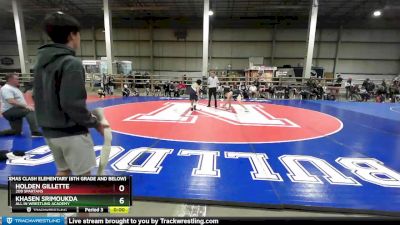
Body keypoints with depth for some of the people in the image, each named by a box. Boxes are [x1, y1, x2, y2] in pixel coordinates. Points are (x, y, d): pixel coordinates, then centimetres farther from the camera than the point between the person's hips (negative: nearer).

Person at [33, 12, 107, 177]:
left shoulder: (41, 62, 8)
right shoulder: (71, 63, -17)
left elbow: (39, 97, 12)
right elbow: (72, 104, -23)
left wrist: (50, 121, 20)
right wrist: (94, 123, -11)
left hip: (50, 131, 8)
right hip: (71, 132, -8)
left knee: (63, 170, 22)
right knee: (83, 175, 4)